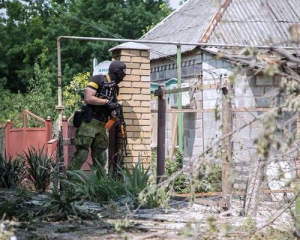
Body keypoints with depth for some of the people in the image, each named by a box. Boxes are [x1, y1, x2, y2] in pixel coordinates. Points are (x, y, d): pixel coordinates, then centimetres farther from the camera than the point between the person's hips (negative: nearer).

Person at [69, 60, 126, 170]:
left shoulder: (114, 87, 15)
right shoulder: (97, 80, -6)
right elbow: (88, 98, -17)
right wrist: (106, 101, -13)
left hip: (101, 125, 8)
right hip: (89, 123, -8)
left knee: (100, 158, 7)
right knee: (82, 154, -11)